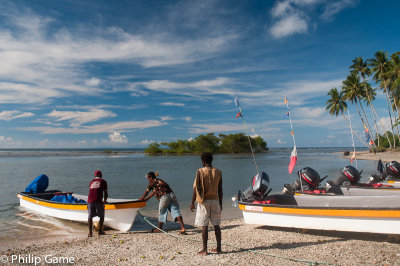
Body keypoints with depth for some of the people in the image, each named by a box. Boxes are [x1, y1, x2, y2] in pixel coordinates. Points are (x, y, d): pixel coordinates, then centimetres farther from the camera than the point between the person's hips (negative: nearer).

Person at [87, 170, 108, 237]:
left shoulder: (91, 182, 24)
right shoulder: (103, 181, 11)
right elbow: (105, 192, 11)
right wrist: (105, 201, 27)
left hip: (90, 200, 3)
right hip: (98, 201, -3)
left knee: (90, 216, 6)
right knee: (101, 216, 11)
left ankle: (90, 232, 1)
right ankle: (100, 231, 12)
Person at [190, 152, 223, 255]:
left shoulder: (200, 172, -8)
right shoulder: (218, 172, 3)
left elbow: (196, 188, -11)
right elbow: (220, 190, 6)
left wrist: (192, 202, -4)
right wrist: (220, 204, 14)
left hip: (204, 201, -4)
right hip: (215, 200, 4)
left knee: (204, 226, 2)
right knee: (216, 225, 11)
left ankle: (204, 250, 7)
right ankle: (218, 248, 18)